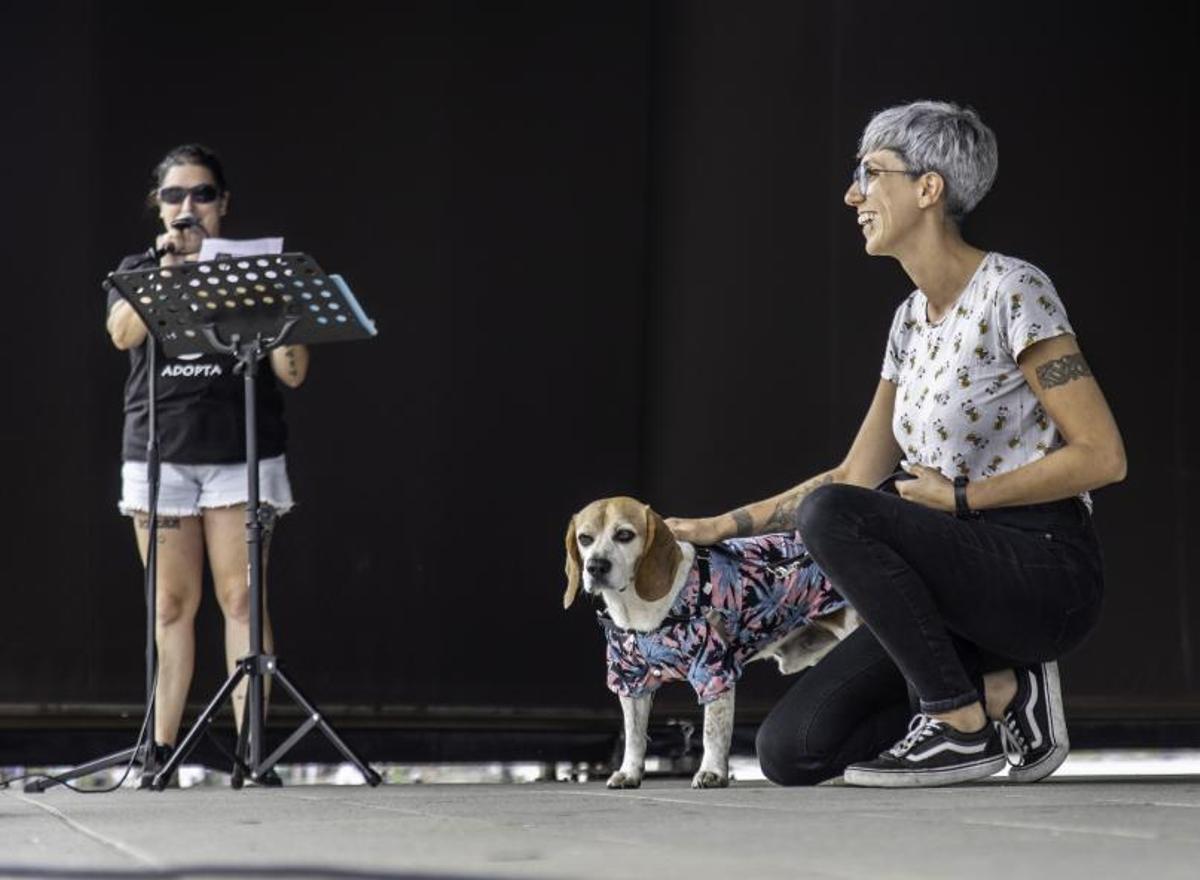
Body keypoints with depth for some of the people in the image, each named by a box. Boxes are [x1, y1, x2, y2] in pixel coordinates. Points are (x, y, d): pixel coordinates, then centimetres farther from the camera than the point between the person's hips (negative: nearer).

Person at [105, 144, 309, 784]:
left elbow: (292, 374, 6)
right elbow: (123, 332, -9)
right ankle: (161, 751, 4)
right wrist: (167, 269, -17)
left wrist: (288, 346, -13)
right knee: (172, 603, 2)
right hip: (159, 451, 1)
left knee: (241, 598, -8)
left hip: (240, 451, -1)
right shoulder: (138, 270, 13)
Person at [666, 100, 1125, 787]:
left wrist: (963, 497, -14)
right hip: (971, 573, 7)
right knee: (791, 750, -8)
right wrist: (720, 527, 13)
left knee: (828, 515, -29)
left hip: (1047, 573, -7)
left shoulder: (1012, 291, -11)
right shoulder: (912, 318, 14)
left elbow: (1103, 456, -16)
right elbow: (856, 477, 17)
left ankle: (962, 716, -16)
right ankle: (999, 691, 5)